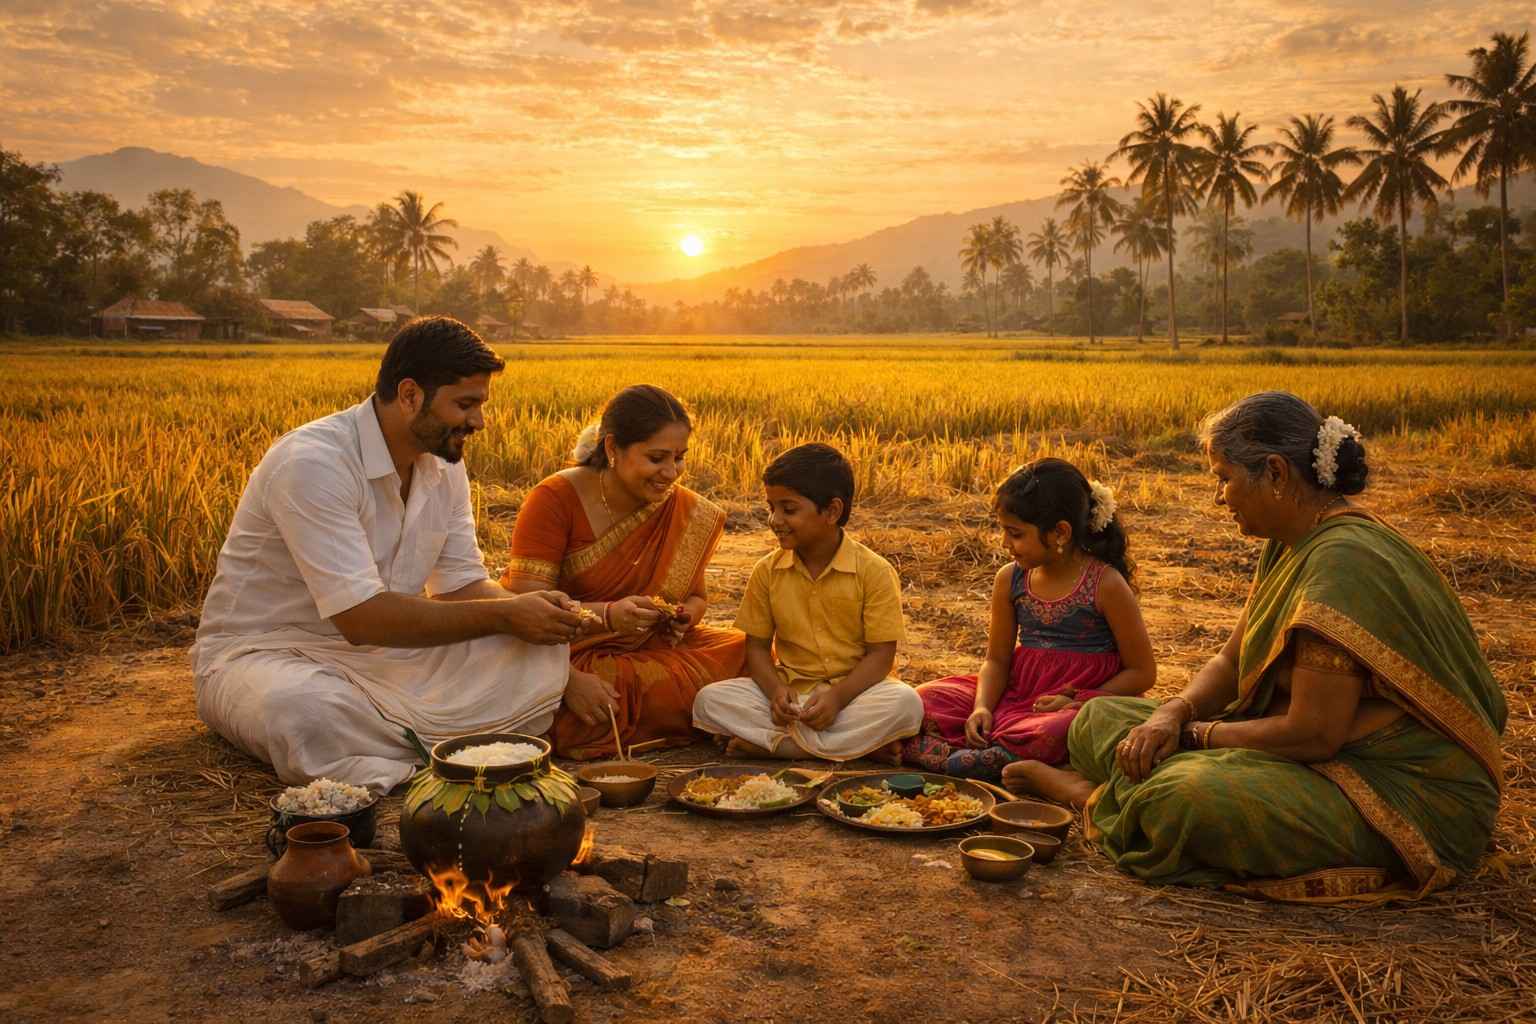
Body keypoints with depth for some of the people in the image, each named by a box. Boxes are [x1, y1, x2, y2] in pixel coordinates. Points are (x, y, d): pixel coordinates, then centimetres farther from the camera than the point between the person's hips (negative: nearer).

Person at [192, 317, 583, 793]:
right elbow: (362, 618, -30)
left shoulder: (445, 466, 1)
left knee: (540, 654, -11)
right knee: (302, 707, -43)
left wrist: (525, 611, -20)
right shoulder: (313, 463, -25)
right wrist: (503, 616, -26)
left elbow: (461, 584, 3)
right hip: (263, 652, -6)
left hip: (382, 652, 7)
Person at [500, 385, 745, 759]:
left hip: (633, 649, 5)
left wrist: (686, 614, -16)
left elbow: (696, 597, 9)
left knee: (740, 650, -16)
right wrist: (606, 614, -41)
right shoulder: (554, 500, -16)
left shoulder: (687, 512, -3)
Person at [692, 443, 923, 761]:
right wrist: (775, 690, -16)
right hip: (789, 690, 2)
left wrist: (836, 697, -25)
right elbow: (757, 645, 5)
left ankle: (771, 743, -24)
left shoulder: (874, 571, -7)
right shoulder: (767, 571, 3)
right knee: (709, 699, -20)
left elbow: (880, 654, -10)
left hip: (853, 689, -2)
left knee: (907, 703, -34)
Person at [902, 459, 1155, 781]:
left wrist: (1078, 702, -16)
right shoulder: (1010, 579, 3)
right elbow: (997, 660, 9)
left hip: (1083, 703, -5)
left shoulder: (1106, 585, -10)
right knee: (923, 700, -12)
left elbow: (1142, 673, -6)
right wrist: (982, 706, -11)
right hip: (1016, 693, 5)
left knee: (1051, 733, -42)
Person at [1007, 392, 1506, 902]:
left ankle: (1101, 795, -7)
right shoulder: (1288, 545, 6)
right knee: (1099, 717, 8)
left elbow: (1312, 734, -26)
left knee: (1186, 798, -34)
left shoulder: (1341, 561, -25)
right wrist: (1174, 713, -9)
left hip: (1399, 793, -9)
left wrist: (1193, 735, -13)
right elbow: (1231, 661, 12)